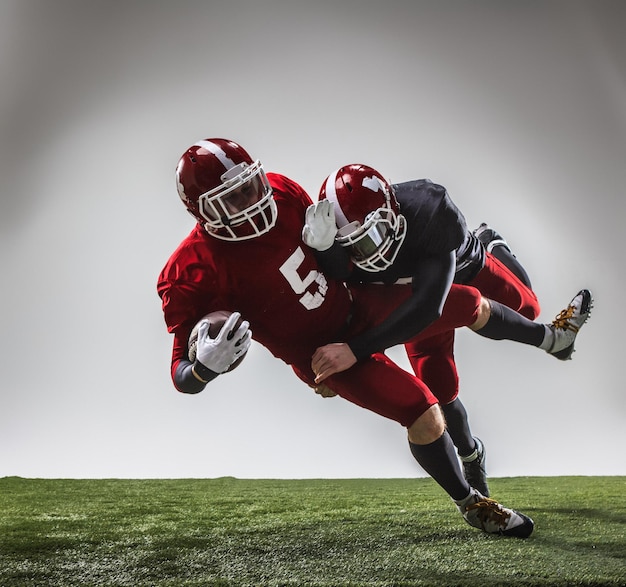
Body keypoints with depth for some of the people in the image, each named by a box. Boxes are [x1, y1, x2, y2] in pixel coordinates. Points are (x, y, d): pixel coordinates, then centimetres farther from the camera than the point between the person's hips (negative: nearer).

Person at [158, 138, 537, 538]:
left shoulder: (280, 192, -14)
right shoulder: (195, 275, -30)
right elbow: (182, 375, -26)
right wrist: (206, 366, -47)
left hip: (357, 304, 6)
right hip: (324, 351, -6)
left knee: (470, 303, 14)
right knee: (422, 412, -18)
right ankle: (471, 505, 13)